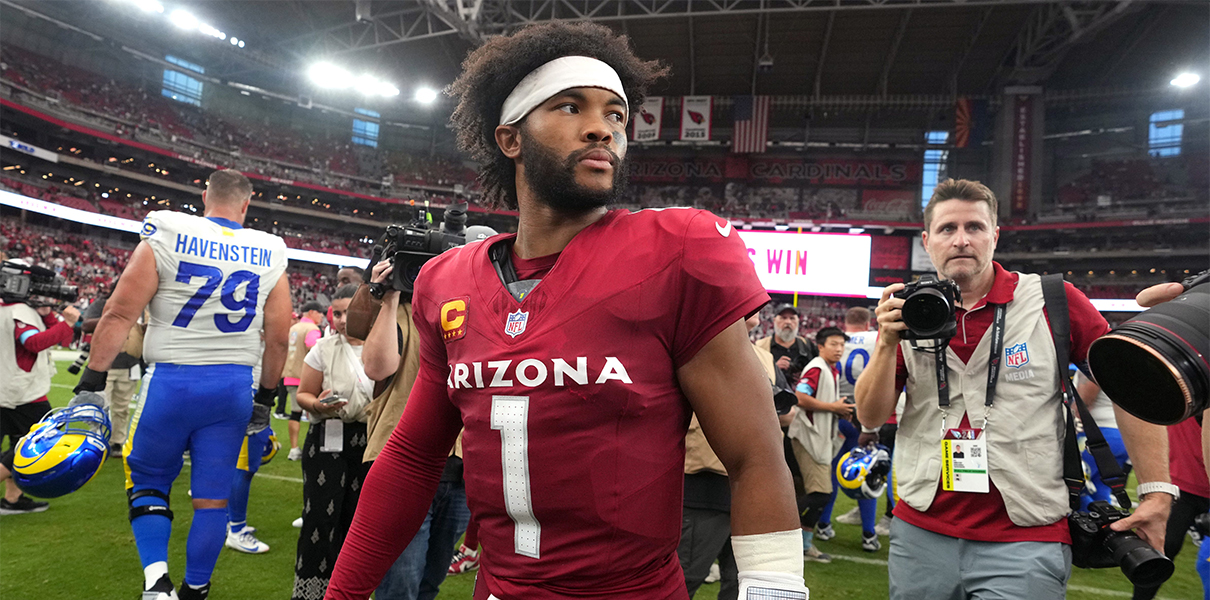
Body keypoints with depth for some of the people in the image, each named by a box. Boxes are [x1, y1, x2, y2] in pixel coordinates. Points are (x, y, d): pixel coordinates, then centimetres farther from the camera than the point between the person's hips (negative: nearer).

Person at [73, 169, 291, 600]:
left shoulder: (166, 238, -4)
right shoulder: (269, 257, 3)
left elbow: (120, 313, -6)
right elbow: (278, 339, 6)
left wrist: (92, 379, 0)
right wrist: (266, 396, 16)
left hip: (172, 382, -2)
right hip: (235, 386, 2)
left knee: (148, 481, 17)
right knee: (212, 497, 11)